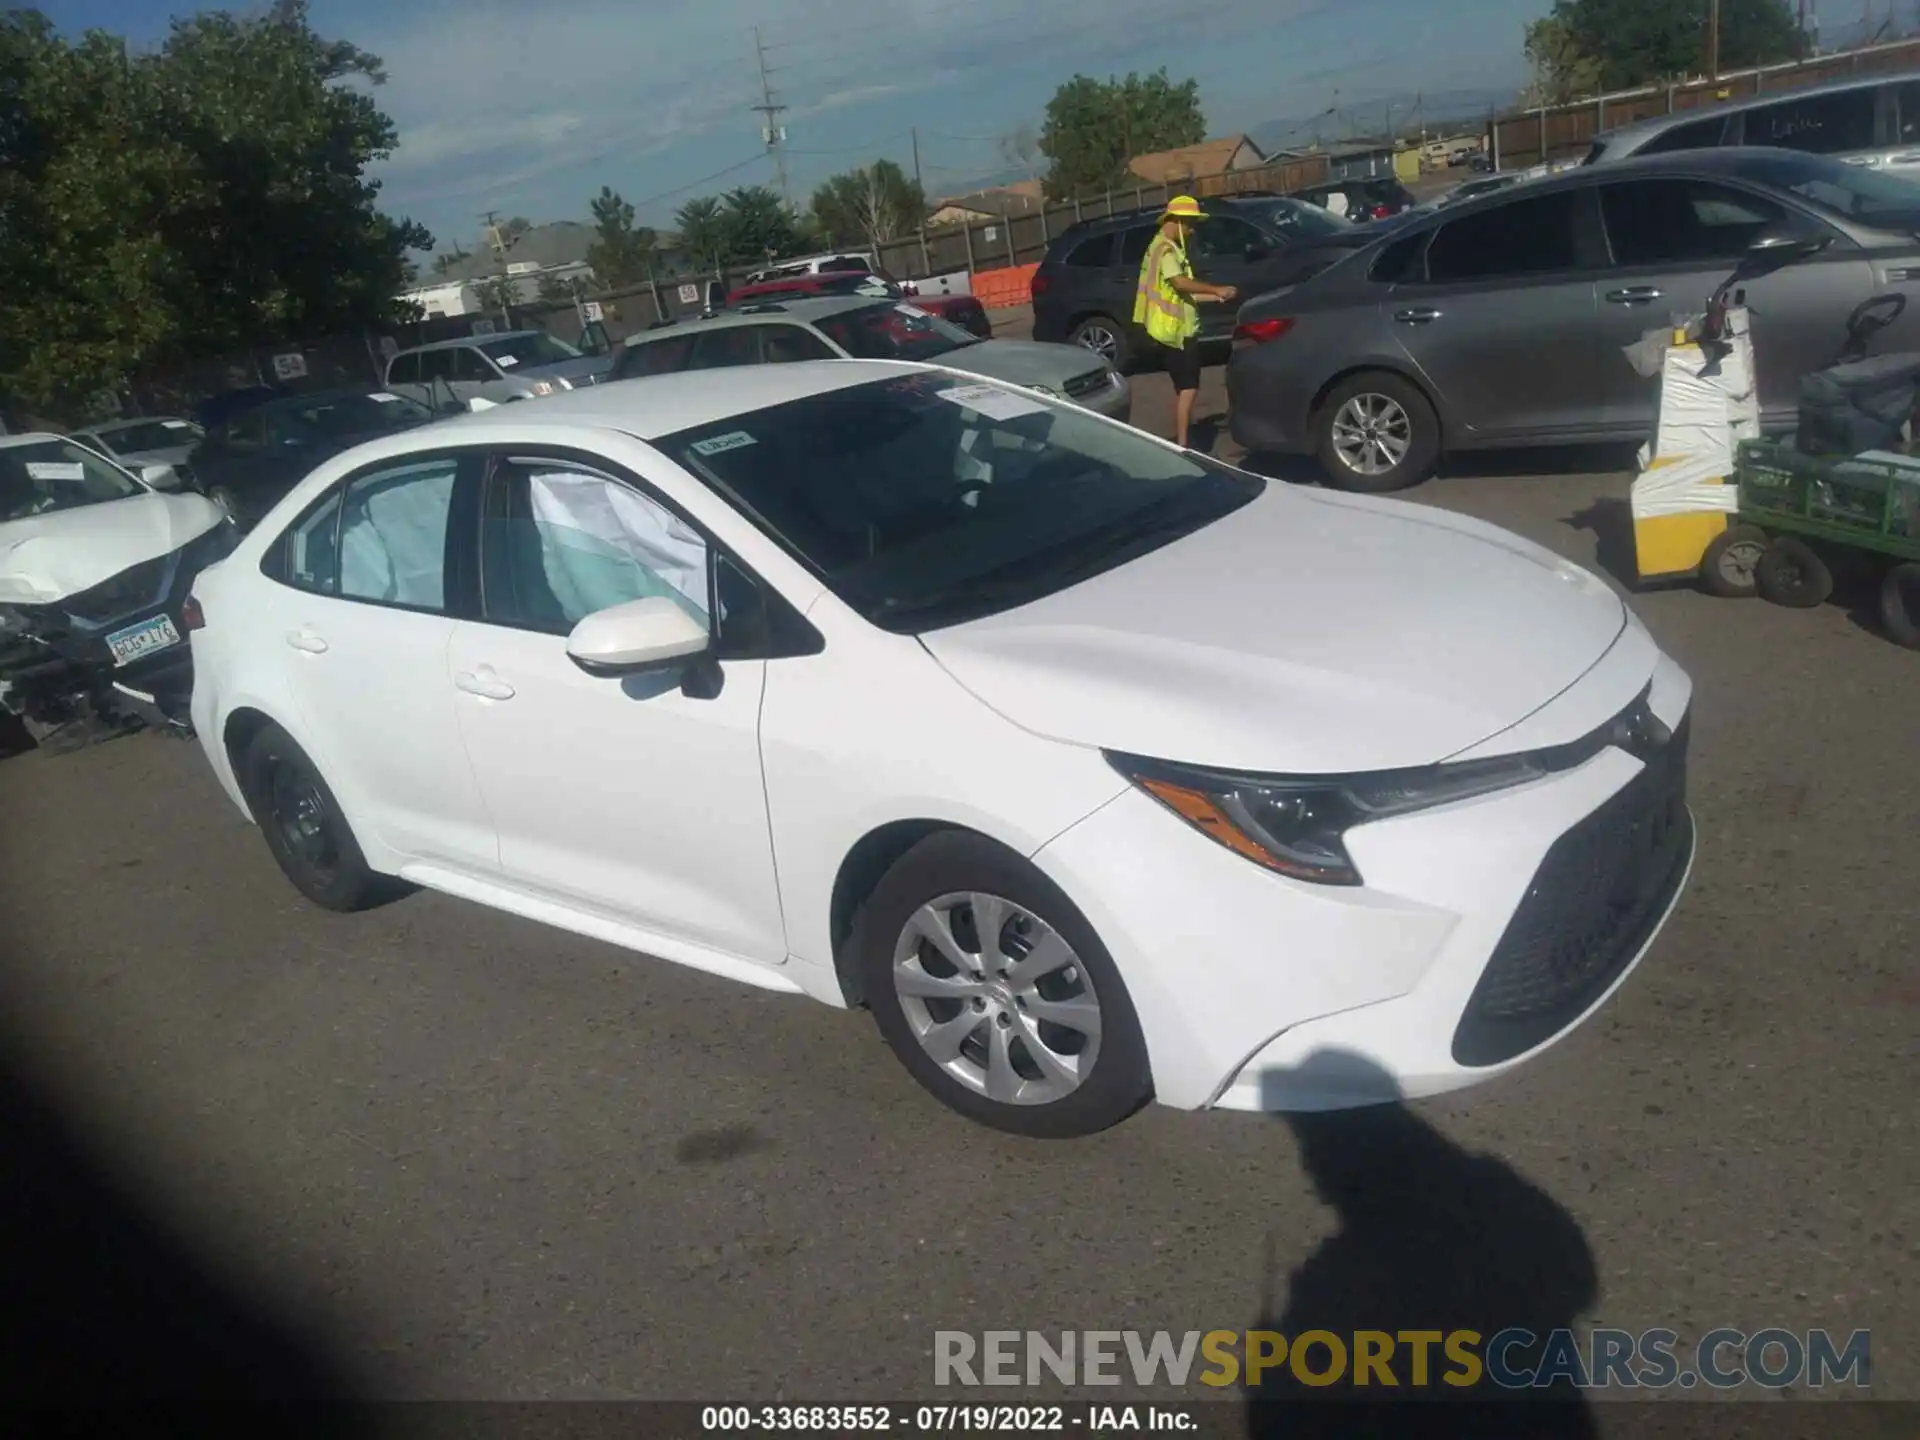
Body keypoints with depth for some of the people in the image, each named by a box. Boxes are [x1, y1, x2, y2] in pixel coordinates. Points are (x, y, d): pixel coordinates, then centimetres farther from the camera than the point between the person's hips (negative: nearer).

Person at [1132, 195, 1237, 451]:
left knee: (1182, 387, 15)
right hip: (1175, 329, -10)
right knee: (1188, 388, -13)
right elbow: (1180, 283, -27)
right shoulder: (1164, 248, -13)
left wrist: (1215, 297, 15)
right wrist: (1216, 289, -22)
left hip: (1177, 327, 10)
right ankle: (1181, 446, -15)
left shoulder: (1171, 248, 20)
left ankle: (1179, 440, 21)